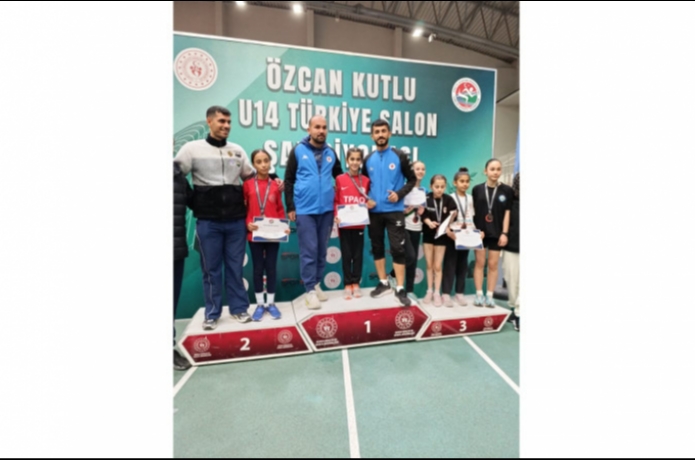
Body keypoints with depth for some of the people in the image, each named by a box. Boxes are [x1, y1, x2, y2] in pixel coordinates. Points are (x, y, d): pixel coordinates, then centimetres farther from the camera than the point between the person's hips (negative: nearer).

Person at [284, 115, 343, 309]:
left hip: (327, 209, 4)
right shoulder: (298, 150, 2)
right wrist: (290, 207, -5)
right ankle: (310, 290, 9)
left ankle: (317, 284, 25)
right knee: (308, 250, -2)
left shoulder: (331, 153, 11)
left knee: (321, 250, 11)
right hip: (304, 210, -3)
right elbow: (289, 180, 0)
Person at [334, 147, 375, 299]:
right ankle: (347, 285, 19)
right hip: (344, 224, -1)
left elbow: (367, 201, 11)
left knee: (358, 254, 9)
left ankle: (356, 284, 24)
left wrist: (370, 204, -10)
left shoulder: (366, 181, 4)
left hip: (359, 224, 2)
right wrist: (336, 216, -15)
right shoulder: (340, 179, -2)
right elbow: (336, 201, -1)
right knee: (346, 254, 6)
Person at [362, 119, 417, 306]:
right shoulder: (368, 159, 9)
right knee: (377, 247, 10)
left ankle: (400, 289, 7)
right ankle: (383, 283, 26)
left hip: (394, 210, -3)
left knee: (398, 248, -3)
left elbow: (411, 179, 4)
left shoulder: (399, 156, 0)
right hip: (374, 211, 4)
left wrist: (399, 194, -13)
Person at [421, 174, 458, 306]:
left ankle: (437, 293, 19)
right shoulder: (426, 198, -10)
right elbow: (424, 215, -7)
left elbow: (452, 217, -12)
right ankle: (429, 291, 25)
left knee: (437, 266, 6)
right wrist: (429, 222, -26)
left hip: (442, 235, -1)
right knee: (429, 265, 11)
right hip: (428, 234, 1)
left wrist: (448, 227, -29)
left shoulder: (449, 199, -10)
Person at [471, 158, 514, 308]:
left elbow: (507, 212, 1)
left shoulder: (507, 190, 0)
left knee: (493, 264, 6)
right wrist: (476, 230, -5)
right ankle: (479, 294, 15)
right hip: (480, 231, 0)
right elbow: (473, 211, 2)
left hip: (497, 233, 0)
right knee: (480, 262, 6)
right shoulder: (477, 189, 1)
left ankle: (490, 295, 16)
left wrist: (504, 233, -5)